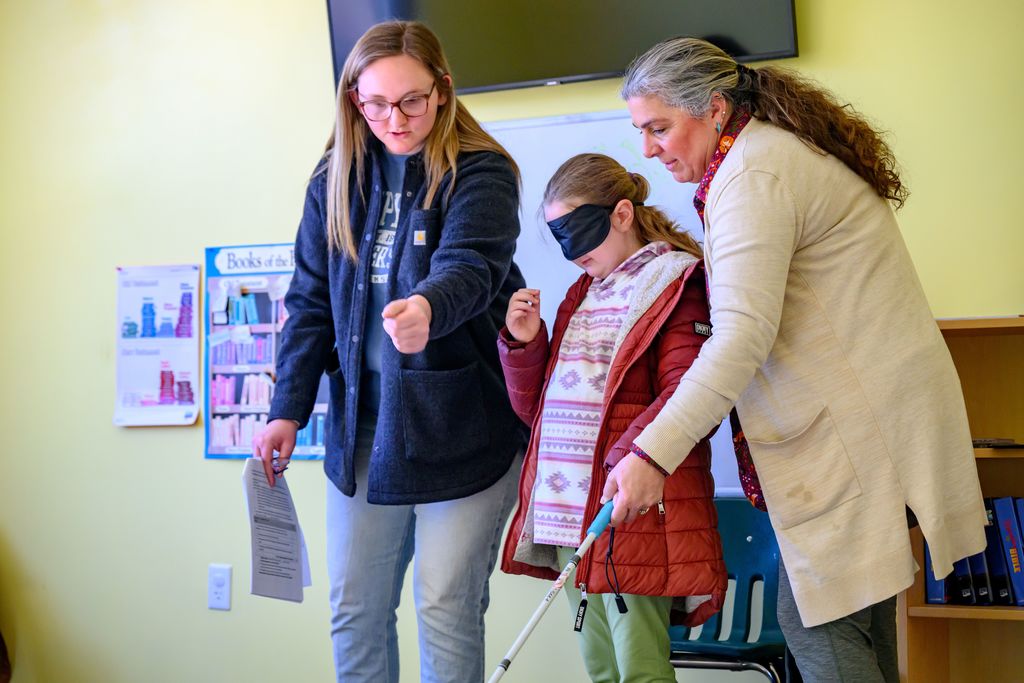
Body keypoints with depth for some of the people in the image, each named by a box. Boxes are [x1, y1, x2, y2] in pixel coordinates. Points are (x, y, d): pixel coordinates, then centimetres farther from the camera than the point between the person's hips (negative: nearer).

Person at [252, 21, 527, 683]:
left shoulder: (479, 173, -9)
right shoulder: (336, 180, 6)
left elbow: (472, 265, -26)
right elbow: (311, 300, 8)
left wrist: (427, 307, -49)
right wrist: (289, 410, 1)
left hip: (459, 423, -5)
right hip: (362, 422, 5)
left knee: (447, 608, -1)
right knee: (355, 610, 9)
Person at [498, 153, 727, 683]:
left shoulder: (674, 284, -3)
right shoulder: (582, 294, 20)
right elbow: (536, 406, 22)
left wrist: (633, 459, -28)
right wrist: (524, 345, 5)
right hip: (566, 515, 8)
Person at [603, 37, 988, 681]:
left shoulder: (752, 174, -15)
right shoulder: (793, 147, 18)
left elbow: (745, 333, -25)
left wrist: (653, 454, -27)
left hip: (855, 426, -11)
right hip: (874, 408, 11)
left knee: (815, 620, -6)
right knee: (859, 614, 15)